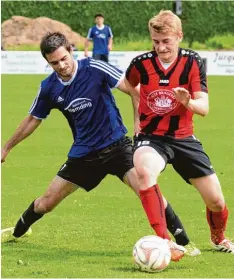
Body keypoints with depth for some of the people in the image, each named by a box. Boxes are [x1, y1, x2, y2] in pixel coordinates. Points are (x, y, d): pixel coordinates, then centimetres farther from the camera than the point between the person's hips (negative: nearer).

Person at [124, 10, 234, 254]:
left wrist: (188, 102, -38)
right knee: (144, 171, -38)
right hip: (151, 137, -1)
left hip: (183, 138, 2)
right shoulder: (141, 63, -10)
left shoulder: (192, 62, -10)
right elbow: (130, 85, 16)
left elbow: (204, 108, -17)